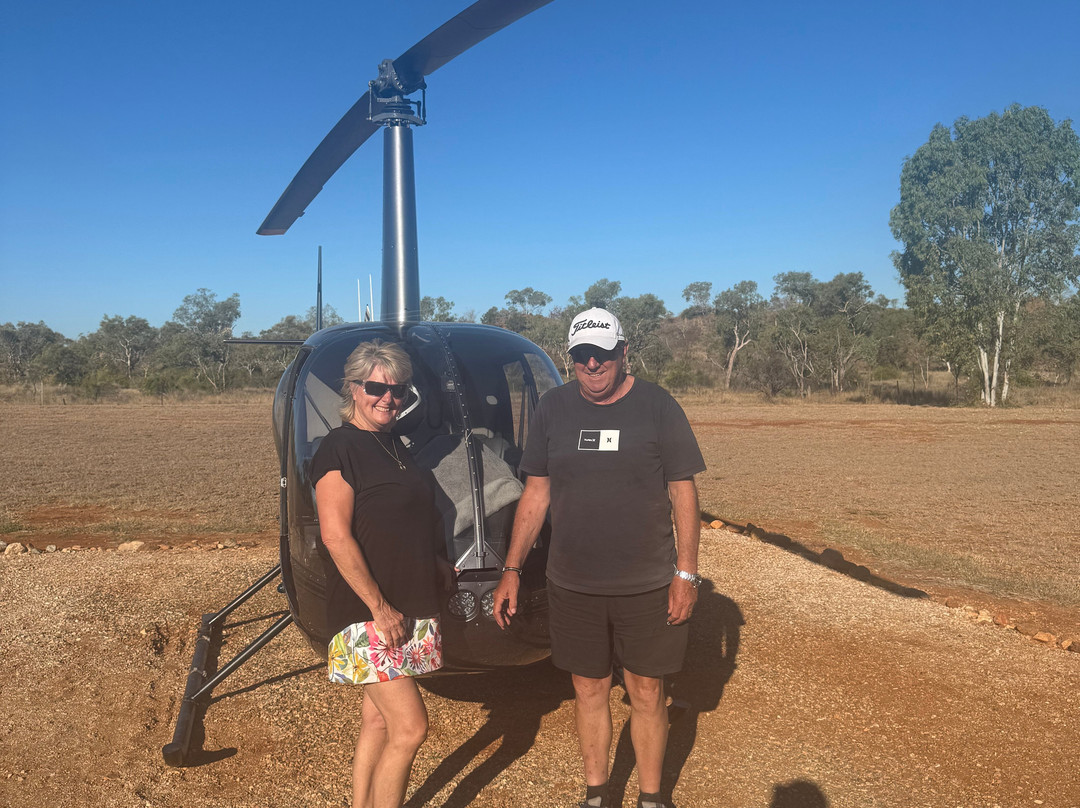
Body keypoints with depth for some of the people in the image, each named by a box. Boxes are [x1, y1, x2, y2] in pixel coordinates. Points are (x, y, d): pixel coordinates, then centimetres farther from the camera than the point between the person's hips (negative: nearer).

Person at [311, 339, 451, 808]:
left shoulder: (392, 446, 14)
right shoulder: (339, 449, -12)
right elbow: (336, 537, -18)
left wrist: (439, 566, 12)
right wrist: (380, 607, -19)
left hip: (411, 609, 8)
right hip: (368, 614, -8)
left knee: (378, 721, 15)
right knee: (409, 727, -9)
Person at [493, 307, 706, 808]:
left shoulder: (657, 406, -6)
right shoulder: (553, 408, 1)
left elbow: (683, 492, -3)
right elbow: (536, 493, 6)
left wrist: (686, 573, -7)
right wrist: (512, 569, 3)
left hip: (647, 587, -2)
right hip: (573, 586, 2)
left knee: (647, 696, 10)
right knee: (588, 692, 14)